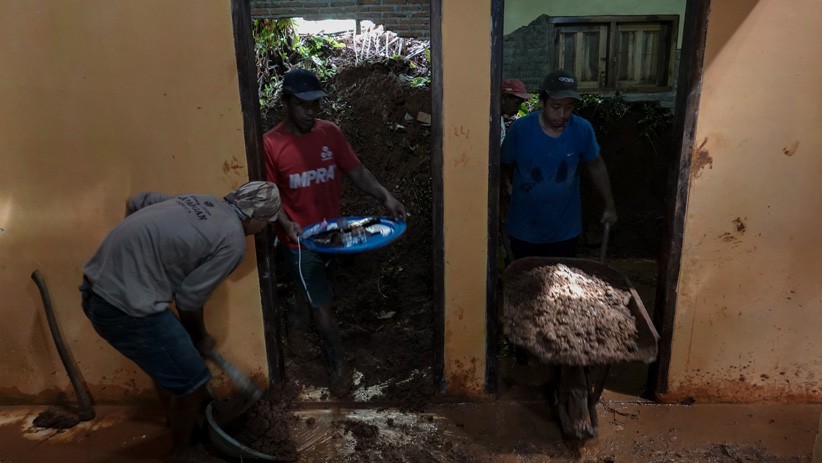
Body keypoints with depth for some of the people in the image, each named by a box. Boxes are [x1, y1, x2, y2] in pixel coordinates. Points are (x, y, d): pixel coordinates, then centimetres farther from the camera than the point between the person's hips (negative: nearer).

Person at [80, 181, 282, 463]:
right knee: (191, 381, 7)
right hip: (125, 305, -9)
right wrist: (200, 338, 12)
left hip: (99, 285, 9)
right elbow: (189, 299, -6)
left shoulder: (200, 202, 13)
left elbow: (135, 202, 24)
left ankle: (181, 418, 50)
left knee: (168, 361, 28)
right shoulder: (233, 241, -10)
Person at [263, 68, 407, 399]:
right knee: (322, 304, 3)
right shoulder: (271, 143, -14)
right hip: (299, 239, -5)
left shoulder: (330, 132, -3)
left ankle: (296, 321, 58)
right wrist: (287, 224, -27)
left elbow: (356, 171, -5)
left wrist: (386, 198, -20)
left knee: (318, 294, 25)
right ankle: (339, 365, 22)